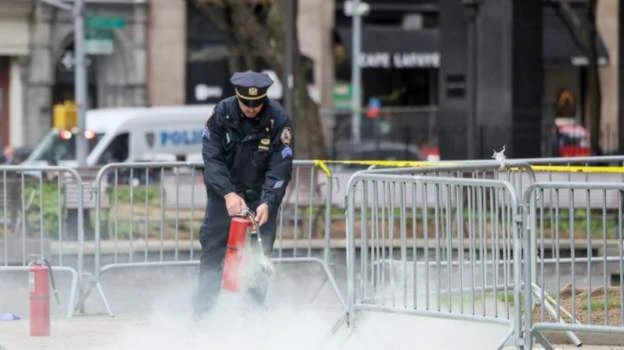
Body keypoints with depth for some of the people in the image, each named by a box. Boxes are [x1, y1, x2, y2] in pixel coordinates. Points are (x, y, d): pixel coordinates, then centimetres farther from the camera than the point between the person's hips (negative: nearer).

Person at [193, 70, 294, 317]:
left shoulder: (278, 120, -17)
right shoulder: (222, 113, -14)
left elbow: (280, 168, -18)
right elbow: (212, 157, -16)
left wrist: (267, 203, -29)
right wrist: (228, 193, -27)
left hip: (261, 192, -1)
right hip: (224, 189, 1)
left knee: (261, 251, -7)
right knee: (212, 244, -5)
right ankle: (202, 307, -1)